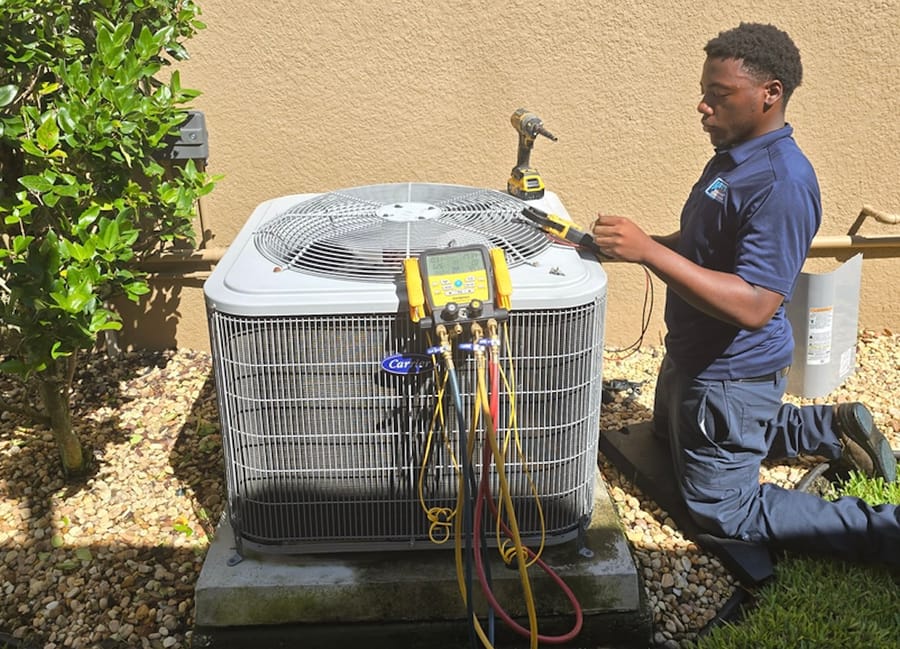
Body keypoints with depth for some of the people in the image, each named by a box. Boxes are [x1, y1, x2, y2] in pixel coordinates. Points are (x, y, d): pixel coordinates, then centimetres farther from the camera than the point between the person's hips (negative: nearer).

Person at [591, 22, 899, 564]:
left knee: (724, 513, 0)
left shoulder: (783, 183, -28)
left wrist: (649, 251, -36)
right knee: (670, 438, 33)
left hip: (733, 373, -10)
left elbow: (753, 306, -34)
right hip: (693, 356, 10)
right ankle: (832, 427, 30)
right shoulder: (732, 158, 4)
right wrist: (630, 246, -1)